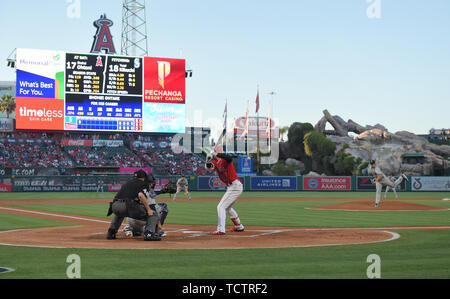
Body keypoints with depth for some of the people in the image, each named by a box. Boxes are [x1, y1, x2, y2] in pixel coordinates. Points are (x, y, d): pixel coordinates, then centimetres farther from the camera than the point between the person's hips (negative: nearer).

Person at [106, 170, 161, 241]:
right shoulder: (142, 183, 12)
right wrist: (148, 209, -7)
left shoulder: (128, 182, 32)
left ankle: (111, 232, 25)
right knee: (153, 215, 8)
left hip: (115, 206, 6)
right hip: (128, 206, -6)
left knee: (119, 213, 43)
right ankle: (148, 233, -18)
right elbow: (140, 195, -10)